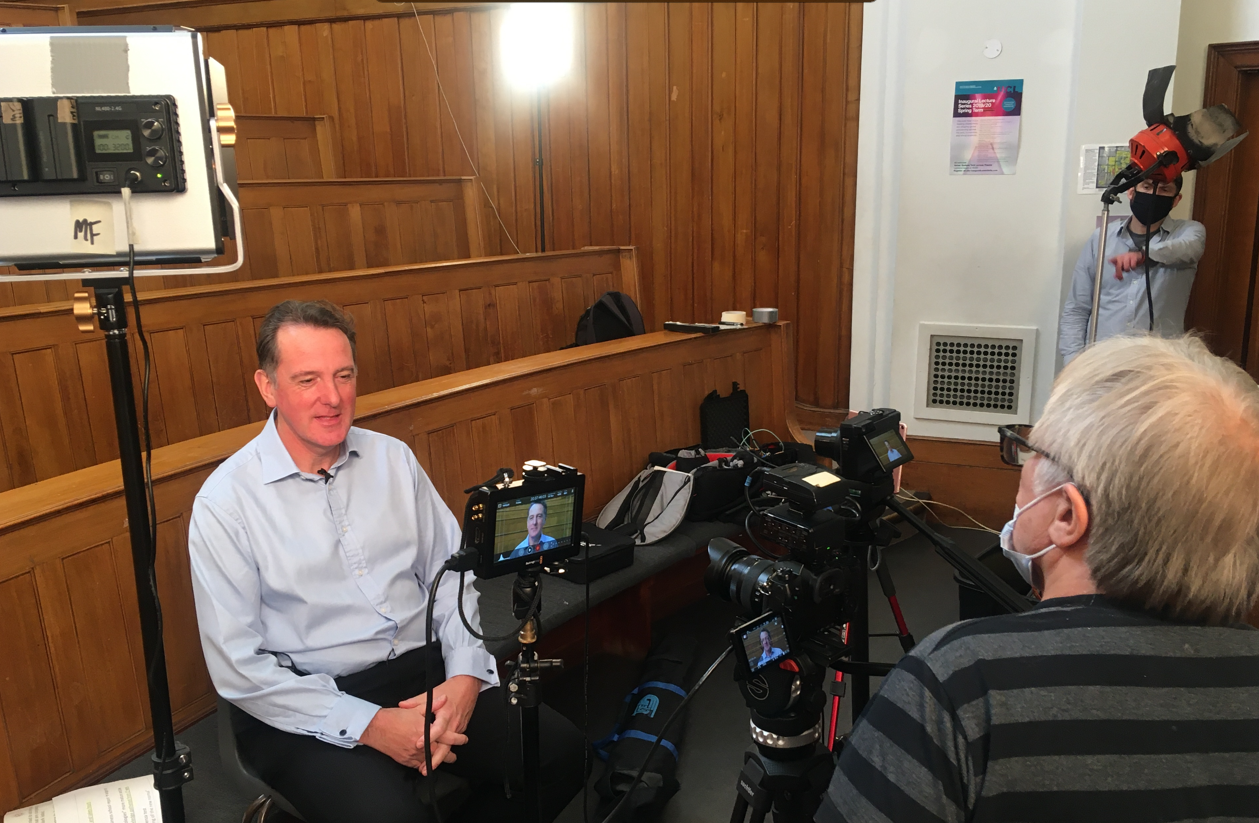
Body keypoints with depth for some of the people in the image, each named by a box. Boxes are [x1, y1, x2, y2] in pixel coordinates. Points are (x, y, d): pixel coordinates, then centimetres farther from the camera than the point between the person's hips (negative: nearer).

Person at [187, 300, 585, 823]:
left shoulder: (393, 459, 6)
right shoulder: (224, 504, -7)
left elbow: (451, 573, 7)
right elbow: (238, 668, -10)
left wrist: (465, 675, -11)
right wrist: (369, 725, -17)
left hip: (424, 672, 4)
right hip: (306, 703, -4)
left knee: (561, 753, -13)